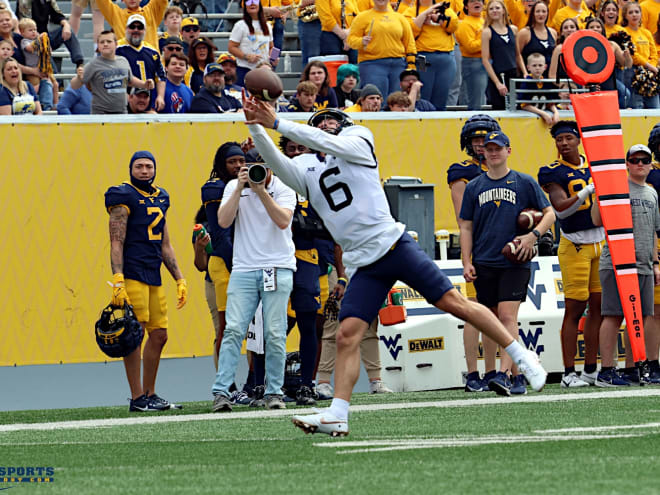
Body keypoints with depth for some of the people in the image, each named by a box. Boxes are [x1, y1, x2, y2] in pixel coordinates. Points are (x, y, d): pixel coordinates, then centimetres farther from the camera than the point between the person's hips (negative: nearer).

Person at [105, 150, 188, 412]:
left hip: (154, 277, 8)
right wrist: (118, 281, -20)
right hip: (132, 274, -8)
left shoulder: (159, 198, 18)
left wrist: (179, 279, 20)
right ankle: (137, 398, -6)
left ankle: (150, 394, 17)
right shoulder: (124, 197, -6)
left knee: (159, 335, 8)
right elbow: (116, 242, -12)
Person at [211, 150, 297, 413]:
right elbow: (223, 221, -6)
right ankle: (221, 392, -12)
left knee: (275, 334, -4)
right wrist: (240, 189, -12)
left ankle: (274, 392, 5)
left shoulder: (283, 189, 2)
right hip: (243, 270, 1)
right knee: (233, 330, -10)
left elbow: (283, 221, -15)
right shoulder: (234, 187, 8)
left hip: (278, 269, -1)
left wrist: (261, 191, -19)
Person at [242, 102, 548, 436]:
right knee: (347, 335, -10)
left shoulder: (356, 144, 8)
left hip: (393, 244, -3)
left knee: (454, 303, -8)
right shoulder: (307, 171, 16)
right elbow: (277, 163, 1)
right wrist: (257, 126, -13)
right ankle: (337, 416, -10)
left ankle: (521, 356, 0)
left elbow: (324, 143, -9)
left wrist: (277, 124, -12)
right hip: (362, 267, 4)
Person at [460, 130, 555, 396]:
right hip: (484, 264, 3)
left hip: (515, 263, -3)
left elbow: (549, 213, 6)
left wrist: (533, 235, -11)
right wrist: (467, 263, 3)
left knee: (507, 316, -15)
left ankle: (504, 374, -23)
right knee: (497, 320, 5)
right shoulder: (474, 187, 11)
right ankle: (518, 376, 14)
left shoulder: (525, 183, 4)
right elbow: (466, 227, 12)